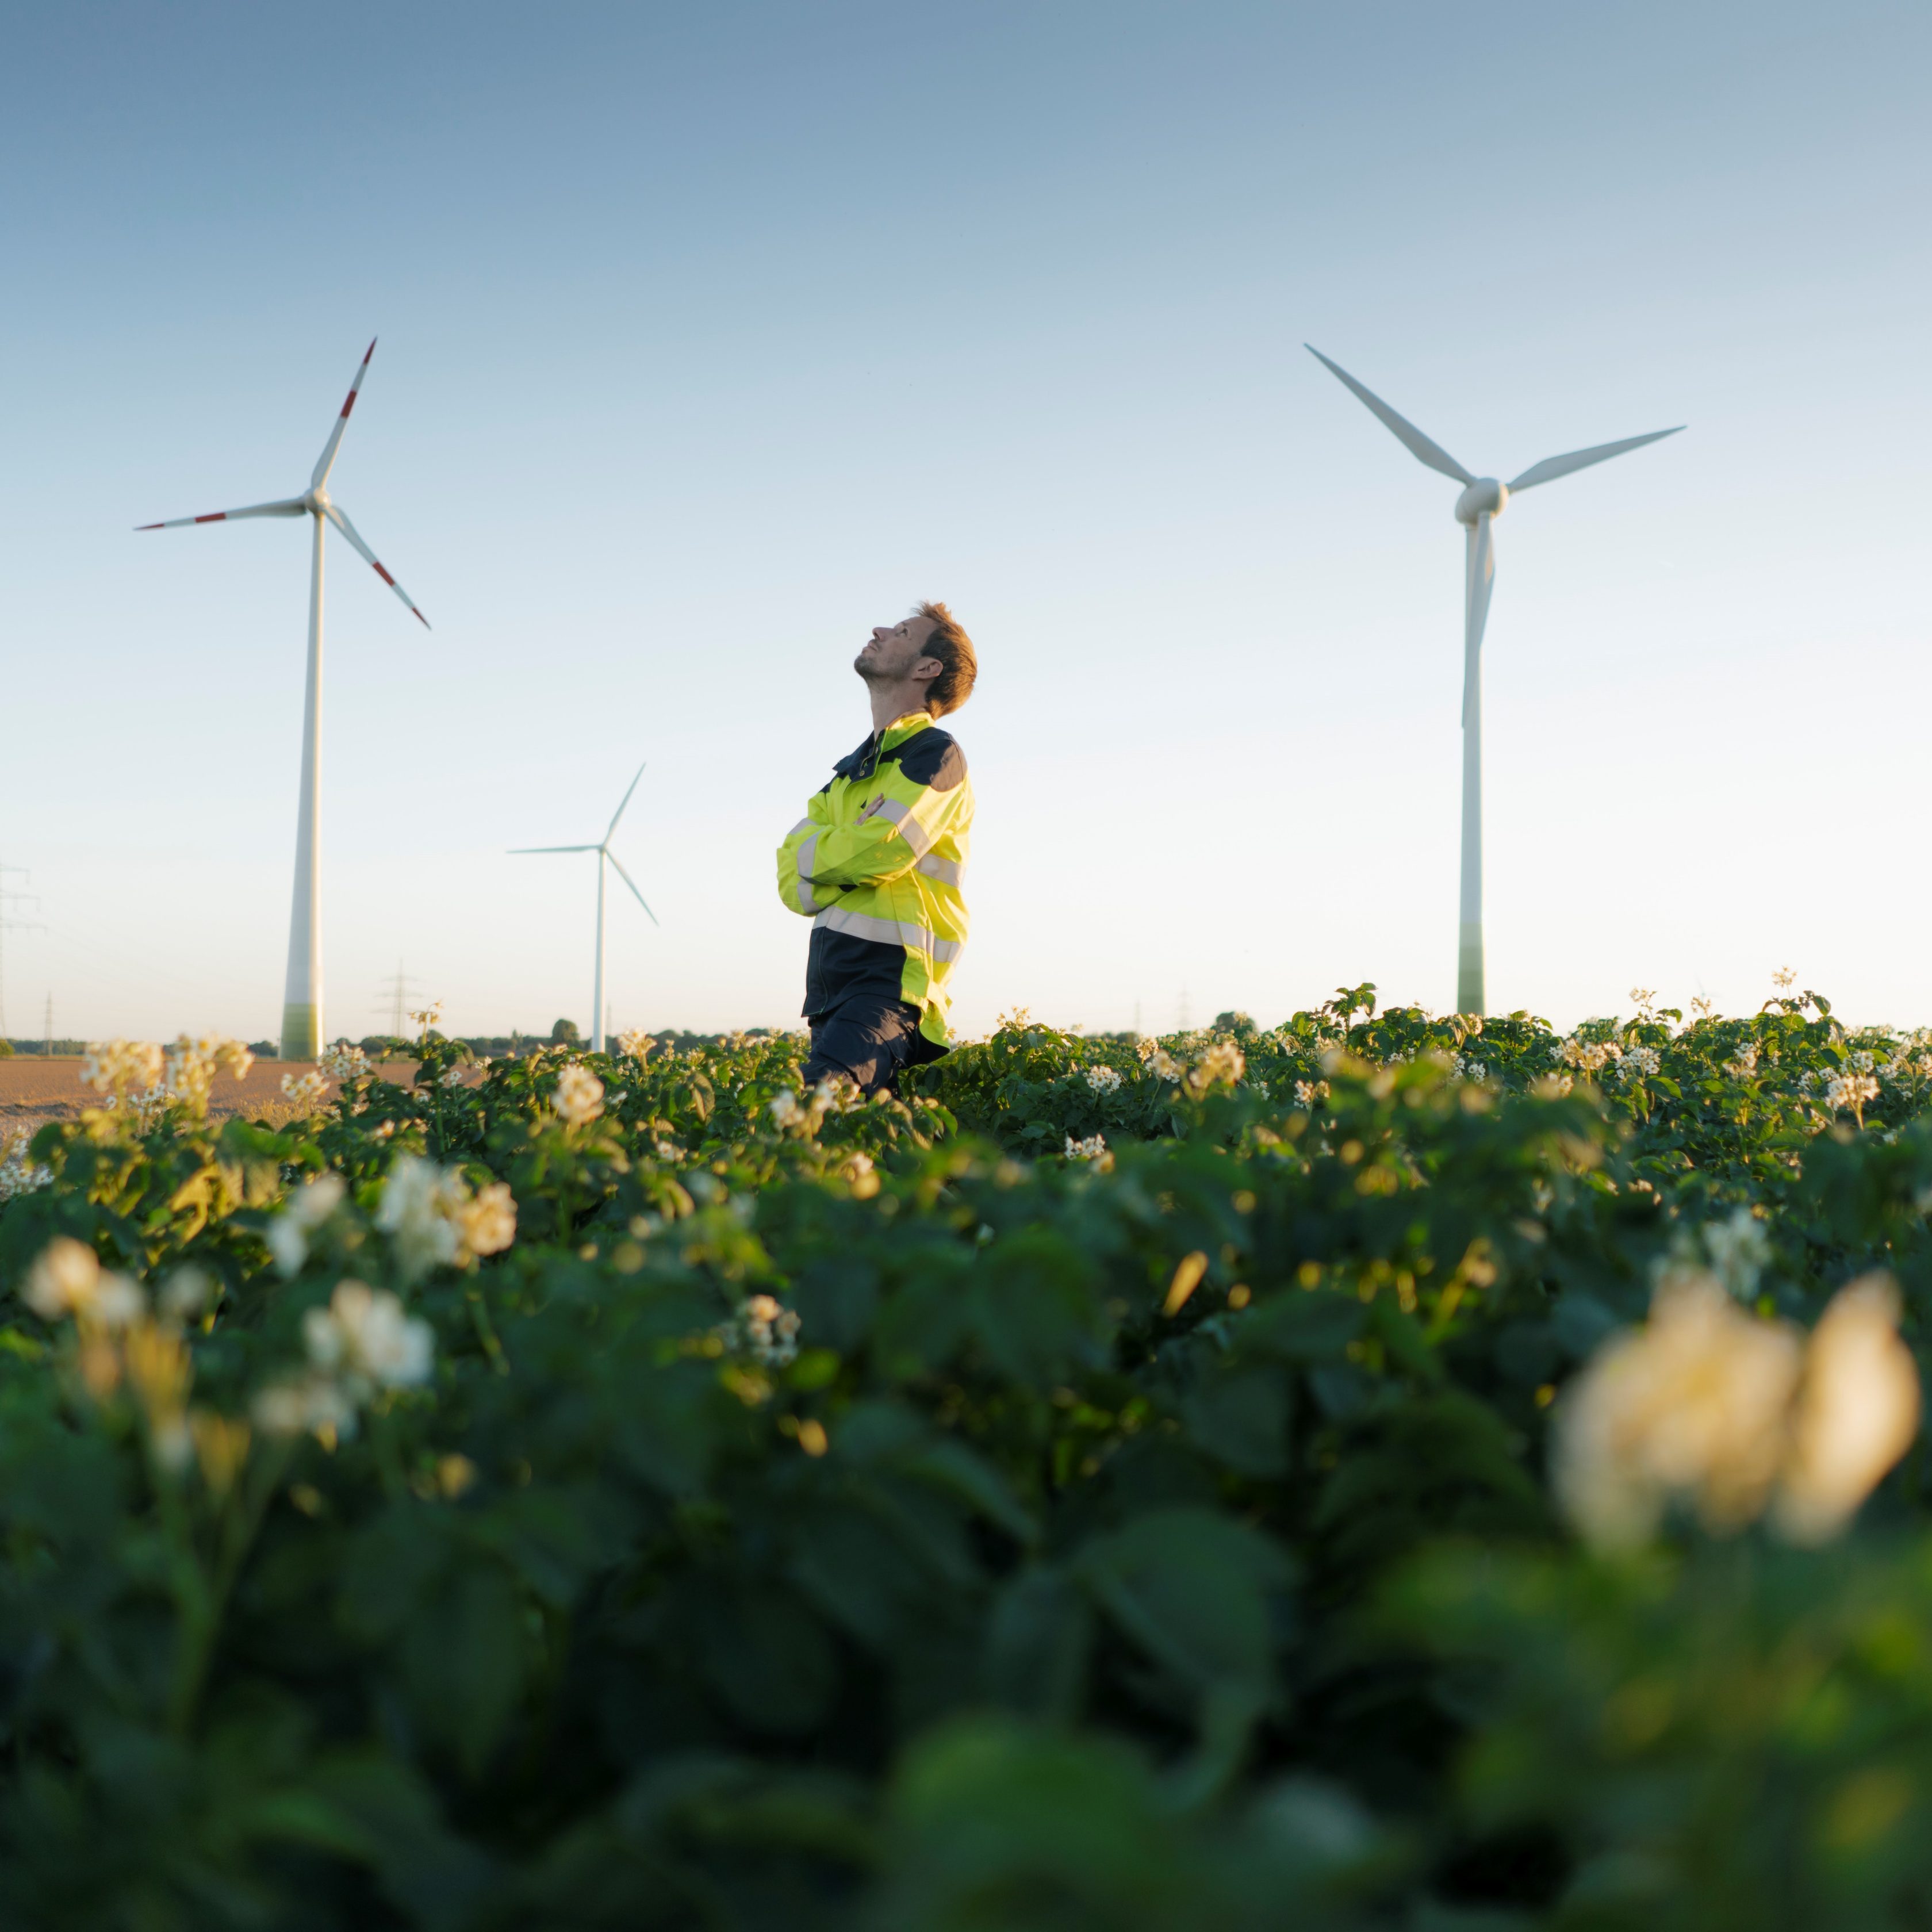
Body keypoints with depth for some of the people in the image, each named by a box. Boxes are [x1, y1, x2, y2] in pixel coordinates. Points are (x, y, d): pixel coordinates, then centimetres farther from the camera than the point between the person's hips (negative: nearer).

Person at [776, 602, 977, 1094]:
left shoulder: (935, 753, 1)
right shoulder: (851, 770, 24)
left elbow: (880, 850, -15)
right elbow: (794, 886, 12)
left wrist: (814, 856, 5)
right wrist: (858, 859, -6)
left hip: (891, 976, -8)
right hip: (829, 978, 8)